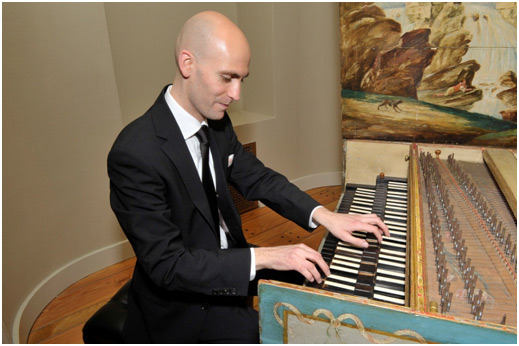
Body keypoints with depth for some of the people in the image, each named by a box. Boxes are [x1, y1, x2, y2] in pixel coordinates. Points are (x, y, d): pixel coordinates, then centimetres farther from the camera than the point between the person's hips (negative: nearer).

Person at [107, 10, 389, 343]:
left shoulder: (217, 122, -6)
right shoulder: (135, 153, -29)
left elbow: (257, 177, 1)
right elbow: (166, 264, -27)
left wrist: (323, 215, -11)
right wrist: (263, 257, -31)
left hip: (228, 263, 7)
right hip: (183, 305, -6)